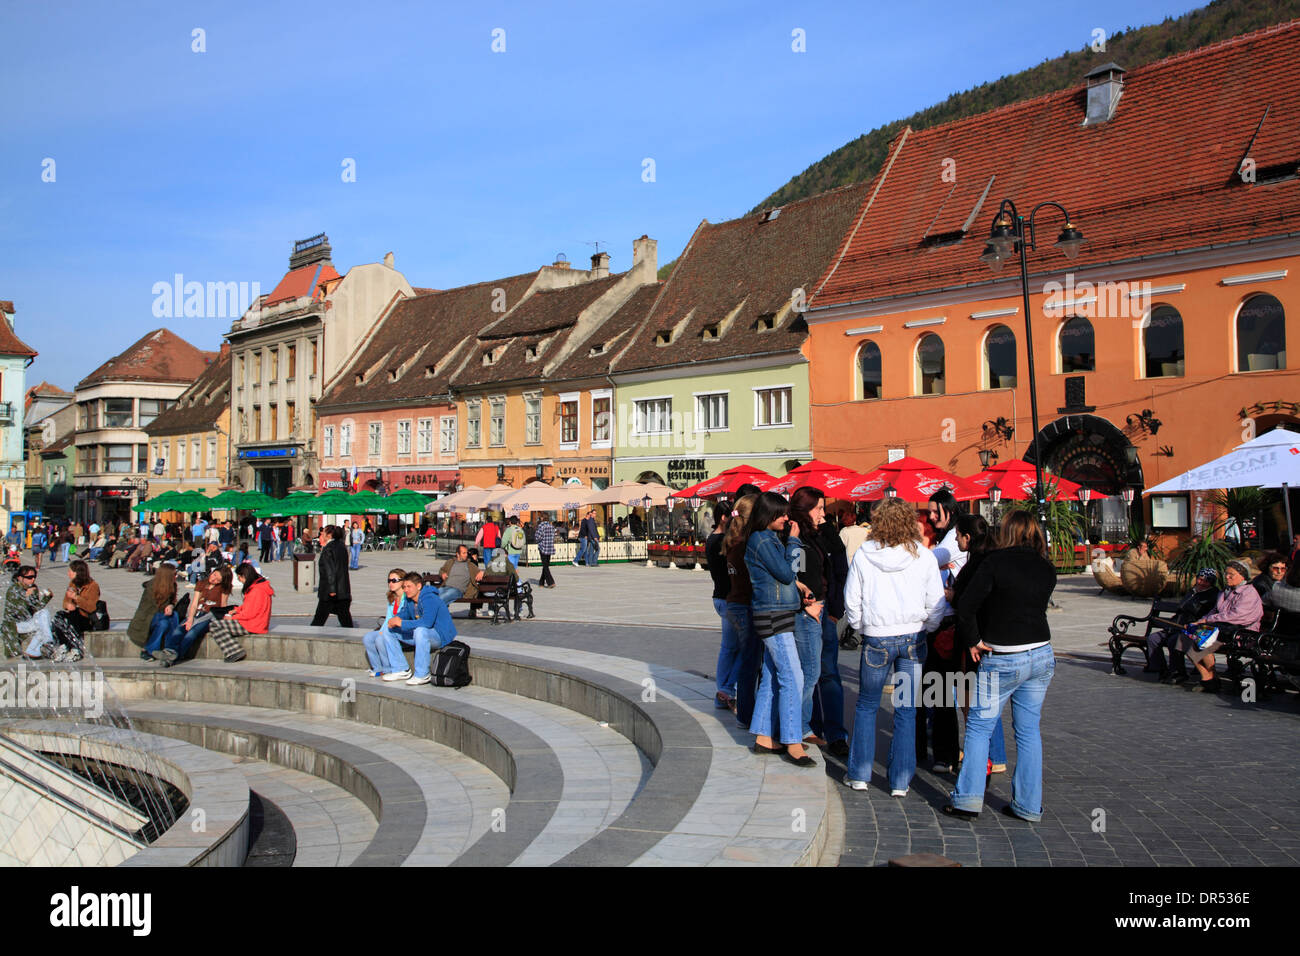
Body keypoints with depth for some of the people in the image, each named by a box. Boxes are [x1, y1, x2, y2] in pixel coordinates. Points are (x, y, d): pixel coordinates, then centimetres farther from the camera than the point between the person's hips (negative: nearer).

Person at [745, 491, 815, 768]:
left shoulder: (772, 538, 15)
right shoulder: (761, 540, -14)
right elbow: (785, 573, -15)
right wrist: (793, 540, -9)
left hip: (780, 615, 10)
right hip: (772, 616, -10)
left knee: (772, 677, 12)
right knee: (792, 678, -9)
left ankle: (763, 738, 19)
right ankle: (792, 745, -5)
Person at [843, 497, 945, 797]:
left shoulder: (864, 555, -5)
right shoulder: (923, 556, -3)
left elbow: (852, 600, 0)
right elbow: (936, 604, 1)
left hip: (876, 639, -1)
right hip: (913, 638, 1)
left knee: (867, 706, 14)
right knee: (906, 710, 8)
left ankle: (859, 775, 18)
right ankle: (901, 781, 12)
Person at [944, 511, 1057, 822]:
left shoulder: (995, 561, -11)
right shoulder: (1047, 569, 5)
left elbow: (966, 605, -16)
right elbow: (1037, 606, 12)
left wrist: (973, 641, -4)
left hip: (1001, 660, -5)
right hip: (1041, 656, 5)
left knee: (979, 726, 4)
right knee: (1029, 730, 12)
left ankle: (969, 799, 2)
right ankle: (1029, 805, 16)